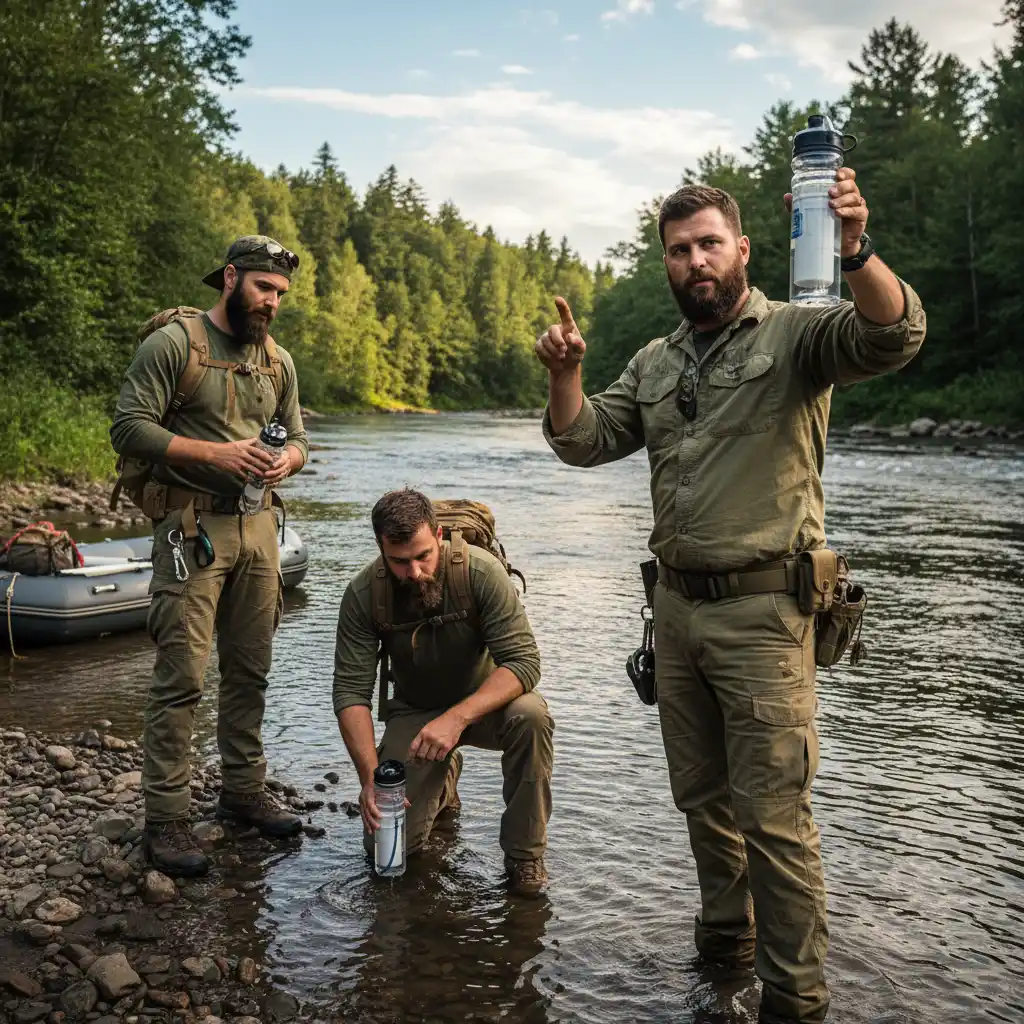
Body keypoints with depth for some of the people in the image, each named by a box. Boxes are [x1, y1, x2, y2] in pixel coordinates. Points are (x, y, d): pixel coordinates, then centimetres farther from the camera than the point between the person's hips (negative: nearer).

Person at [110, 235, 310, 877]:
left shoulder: (278, 360, 13)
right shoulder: (174, 343, -7)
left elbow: (297, 436, 19)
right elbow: (129, 428, -12)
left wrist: (286, 460, -5)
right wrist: (214, 452, -21)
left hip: (258, 526, 6)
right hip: (192, 527, -6)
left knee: (250, 671, 13)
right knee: (182, 677, -6)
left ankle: (245, 789, 27)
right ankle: (167, 818, 3)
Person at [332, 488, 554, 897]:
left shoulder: (481, 571, -25)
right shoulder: (364, 594, -19)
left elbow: (523, 661, -28)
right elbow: (350, 691, -18)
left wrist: (457, 718, -42)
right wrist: (371, 778, -30)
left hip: (483, 702, -1)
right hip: (414, 711, 2)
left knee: (530, 716, -36)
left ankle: (524, 852, -14)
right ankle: (441, 784, 24)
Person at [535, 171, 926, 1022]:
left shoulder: (794, 335, -6)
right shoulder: (655, 364, 13)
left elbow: (894, 336, -24)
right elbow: (584, 443, 8)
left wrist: (856, 251, -41)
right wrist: (564, 374, -10)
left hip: (763, 610, -6)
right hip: (678, 604, 6)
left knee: (774, 813, -3)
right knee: (702, 795, 18)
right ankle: (726, 937, 38)